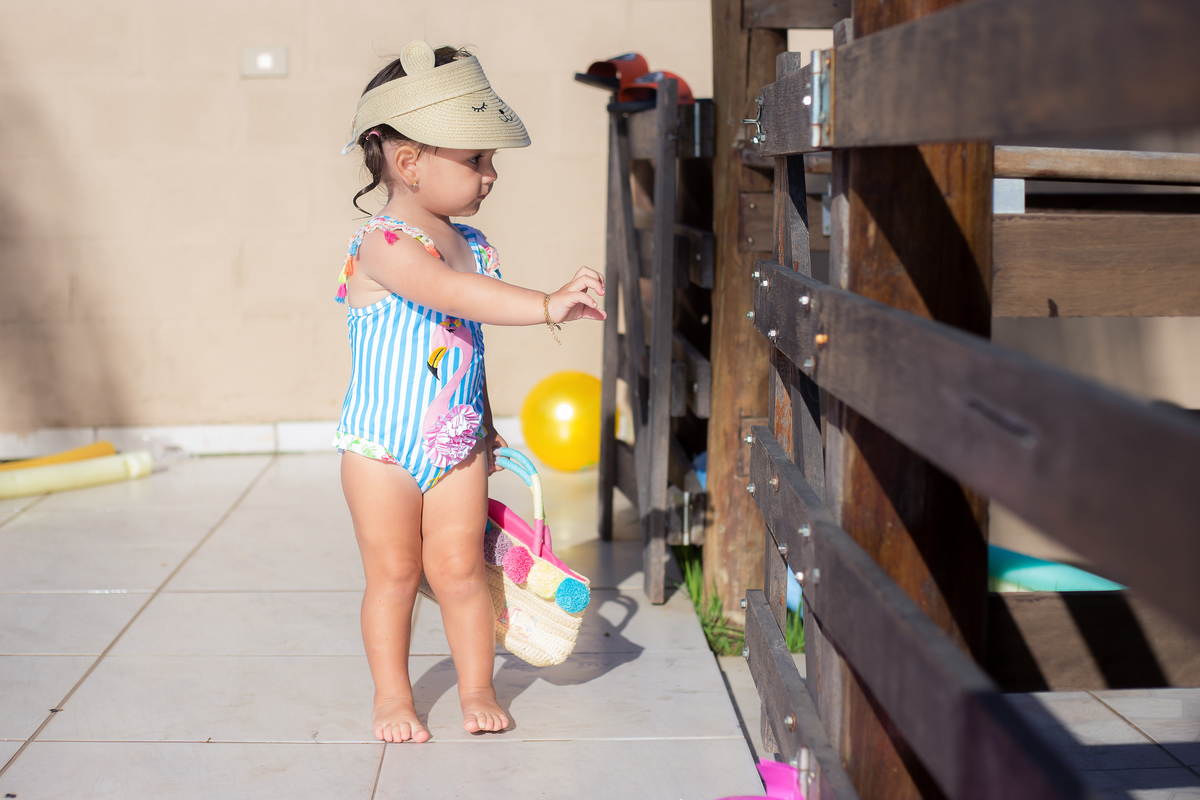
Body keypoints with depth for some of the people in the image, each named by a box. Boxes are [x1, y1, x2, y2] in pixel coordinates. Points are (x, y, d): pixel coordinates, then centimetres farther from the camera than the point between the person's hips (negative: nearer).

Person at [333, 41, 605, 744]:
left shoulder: (474, 246, 5)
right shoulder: (385, 243, -19)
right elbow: (453, 294, -37)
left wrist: (486, 427, 20)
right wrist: (548, 305, -43)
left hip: (457, 443, 5)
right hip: (382, 445, -5)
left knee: (460, 571, 6)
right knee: (393, 575, 6)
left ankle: (478, 691, 20)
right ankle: (393, 698, 21)